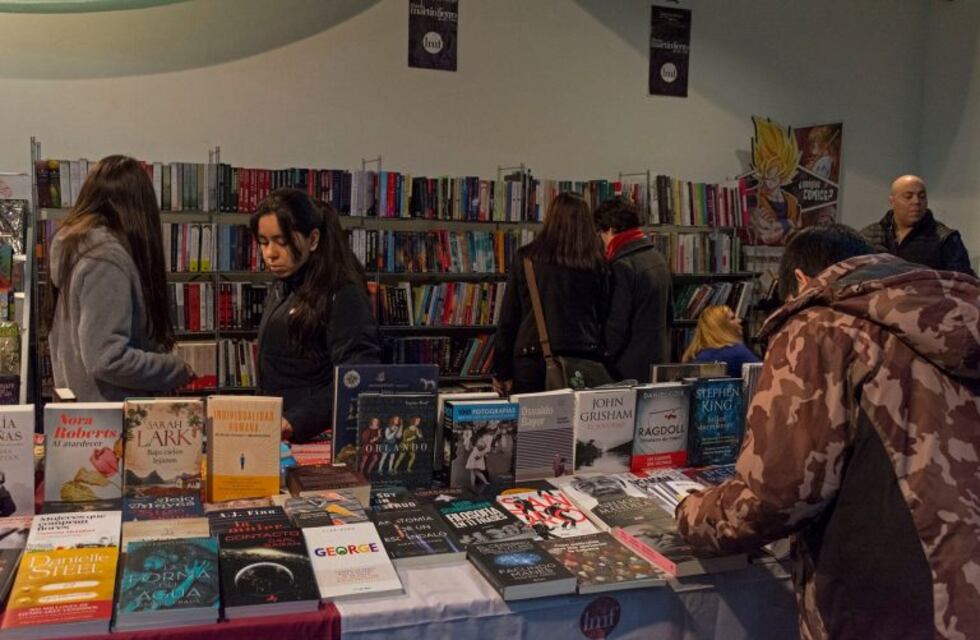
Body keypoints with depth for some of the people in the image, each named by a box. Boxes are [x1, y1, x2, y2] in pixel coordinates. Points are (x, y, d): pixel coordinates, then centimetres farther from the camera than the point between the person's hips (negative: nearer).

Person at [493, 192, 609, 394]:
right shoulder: (595, 264, 4)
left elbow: (508, 317, 3)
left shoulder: (525, 258, 2)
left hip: (533, 361, -1)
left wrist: (501, 372, 9)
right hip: (585, 361, 1)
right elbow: (603, 318, 8)